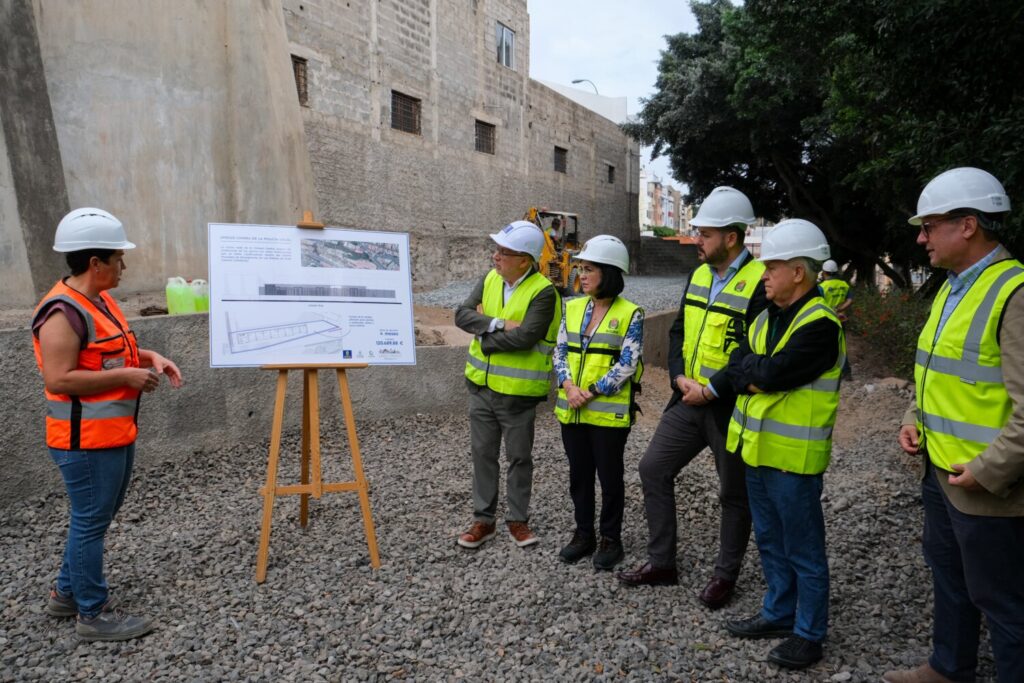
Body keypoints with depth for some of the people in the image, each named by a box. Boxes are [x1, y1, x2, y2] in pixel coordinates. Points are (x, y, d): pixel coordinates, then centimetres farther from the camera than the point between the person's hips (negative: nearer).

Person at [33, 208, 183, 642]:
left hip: (116, 433, 10)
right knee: (90, 522, 3)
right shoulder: (65, 312, -21)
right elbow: (58, 379, -25)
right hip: (87, 440, -10)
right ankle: (94, 615, 17)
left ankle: (68, 593, 38)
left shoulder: (100, 300, 10)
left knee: (97, 517, 21)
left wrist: (150, 358, 7)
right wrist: (126, 376, -22)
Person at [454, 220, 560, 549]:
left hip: (518, 392, -5)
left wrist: (485, 333, -14)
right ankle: (483, 520, 26)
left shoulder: (543, 292, -16)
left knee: (519, 457, 10)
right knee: (483, 453, 13)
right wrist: (499, 324, -22)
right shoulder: (489, 279, 3)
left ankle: (518, 520, 25)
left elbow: (525, 337, -26)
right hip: (481, 385, 6)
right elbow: (462, 314, -7)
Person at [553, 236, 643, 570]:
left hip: (609, 412, -5)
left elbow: (627, 365, -13)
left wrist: (592, 392, -17)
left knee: (609, 476, 7)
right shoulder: (573, 307, 7)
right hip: (572, 411, 5)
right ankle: (583, 534, 30)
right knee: (579, 474, 15)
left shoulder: (630, 314, -8)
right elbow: (560, 352, 6)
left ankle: (610, 539, 24)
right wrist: (568, 386, -11)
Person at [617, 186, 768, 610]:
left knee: (734, 494, 9)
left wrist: (709, 391, -19)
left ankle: (726, 575, 28)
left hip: (730, 407, -7)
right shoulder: (699, 275, 8)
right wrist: (680, 377, -4)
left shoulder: (759, 284, -16)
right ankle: (661, 563, 21)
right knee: (654, 468, 7)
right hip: (689, 400, 7)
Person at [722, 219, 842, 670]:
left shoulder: (819, 324, -18)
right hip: (756, 447, 9)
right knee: (770, 542, 21)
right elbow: (737, 364, 4)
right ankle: (778, 613, 37)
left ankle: (809, 633, 21)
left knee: (803, 550, 7)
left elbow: (775, 372, -26)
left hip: (793, 455, -9)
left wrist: (751, 368, -7)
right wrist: (757, 379, -15)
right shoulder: (768, 316, 10)